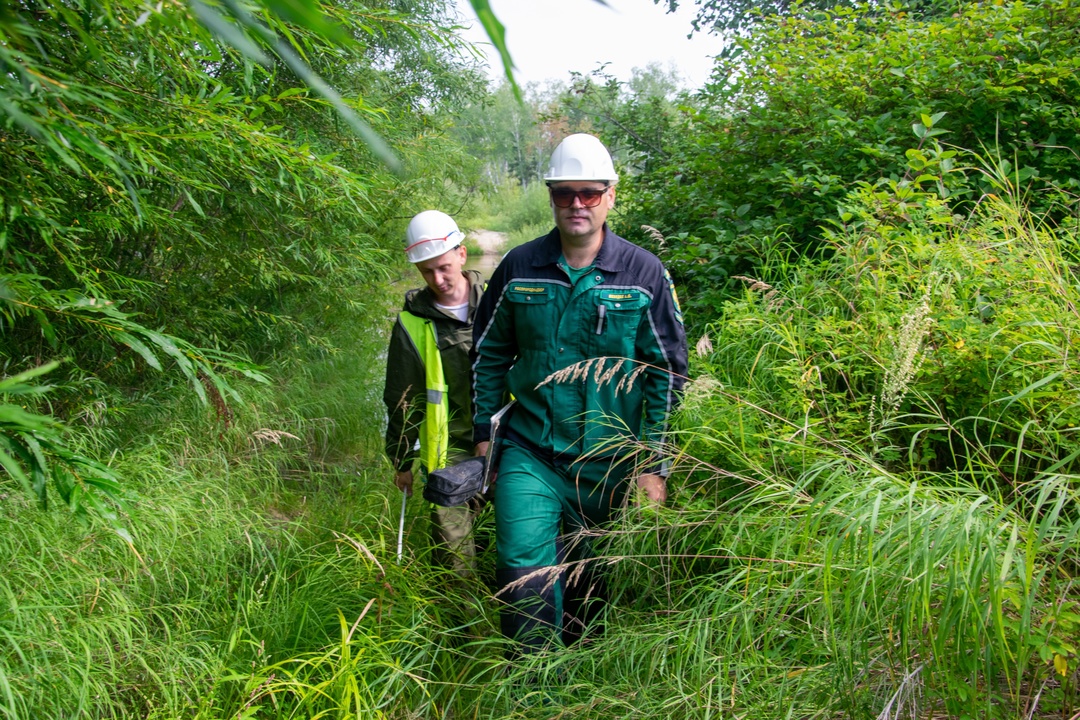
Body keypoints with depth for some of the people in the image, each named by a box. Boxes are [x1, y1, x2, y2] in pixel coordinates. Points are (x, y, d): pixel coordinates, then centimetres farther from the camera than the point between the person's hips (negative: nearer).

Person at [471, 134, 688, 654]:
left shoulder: (644, 273, -4)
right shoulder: (519, 267, 0)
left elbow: (668, 371, -1)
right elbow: (489, 353, 11)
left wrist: (653, 464, -3)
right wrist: (483, 431, 9)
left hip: (609, 463, 0)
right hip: (529, 454, 1)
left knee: (589, 582, 14)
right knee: (524, 572, -10)